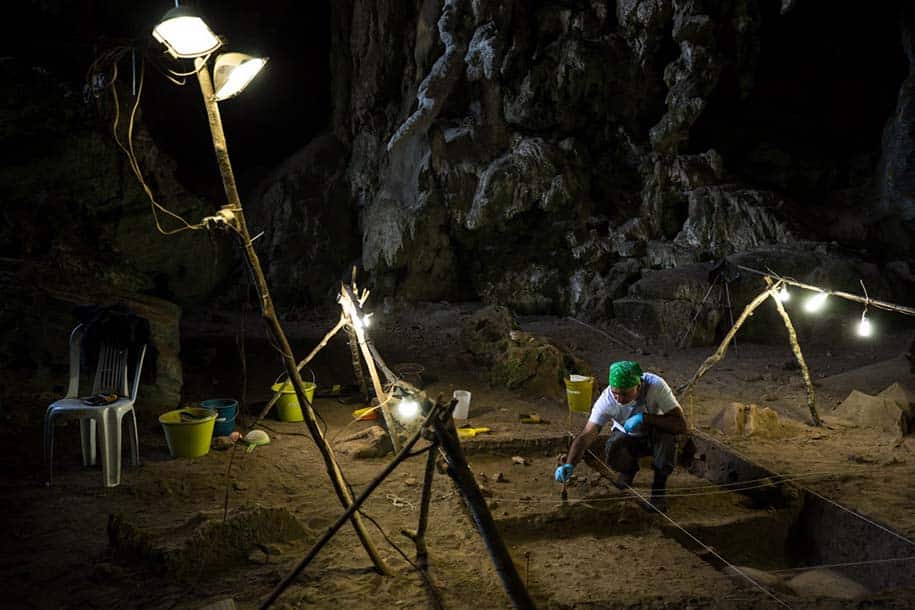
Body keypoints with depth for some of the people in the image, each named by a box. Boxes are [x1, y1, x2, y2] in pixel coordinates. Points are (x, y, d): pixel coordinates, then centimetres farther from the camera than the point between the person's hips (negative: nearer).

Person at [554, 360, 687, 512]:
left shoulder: (656, 386, -32)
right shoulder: (606, 399, -29)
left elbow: (681, 425, -34)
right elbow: (586, 435, -32)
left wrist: (644, 418, -43)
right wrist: (569, 464, -48)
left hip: (655, 436, -1)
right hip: (626, 437, 1)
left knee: (666, 429, -35)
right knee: (612, 456, -31)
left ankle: (659, 486, -14)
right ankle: (629, 469, 8)